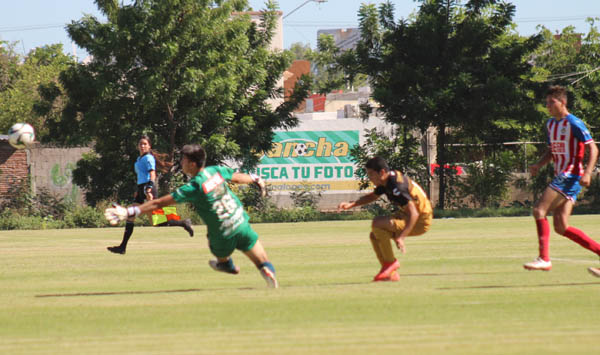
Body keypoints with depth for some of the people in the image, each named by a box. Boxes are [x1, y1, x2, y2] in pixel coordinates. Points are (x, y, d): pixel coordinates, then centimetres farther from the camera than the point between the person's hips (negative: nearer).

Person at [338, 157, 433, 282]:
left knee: (377, 224, -24)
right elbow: (373, 196, 23)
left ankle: (391, 262, -10)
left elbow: (413, 214, -32)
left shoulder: (396, 186, -28)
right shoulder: (386, 180, 2)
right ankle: (391, 274, 5)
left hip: (420, 221, -10)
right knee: (374, 236, 4)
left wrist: (401, 238, -38)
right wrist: (351, 204, 9)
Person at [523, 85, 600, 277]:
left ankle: (544, 259, -16)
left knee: (539, 210, -17)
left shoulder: (574, 124, -10)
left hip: (571, 176, -9)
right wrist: (538, 165, 7)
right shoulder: (550, 124, 16)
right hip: (560, 175, 9)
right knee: (561, 227, 3)